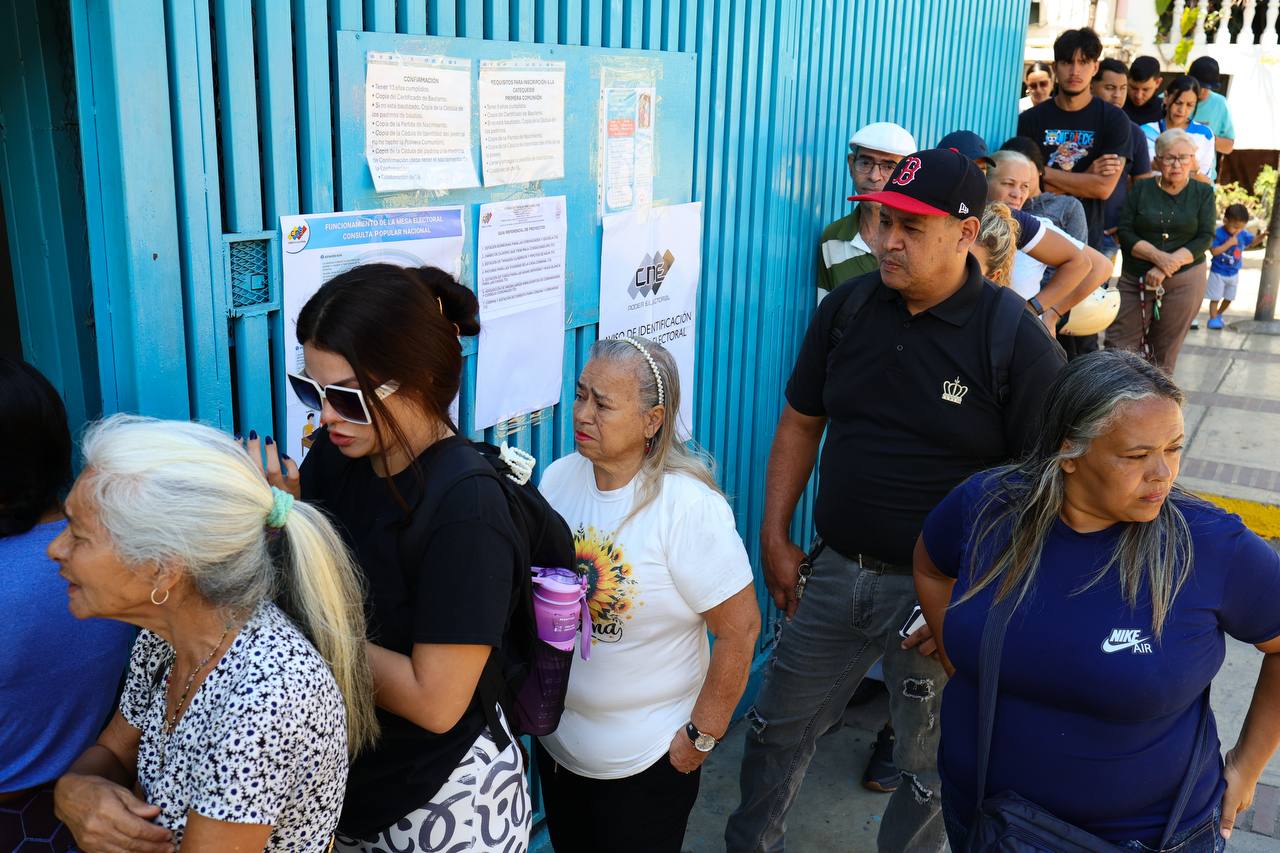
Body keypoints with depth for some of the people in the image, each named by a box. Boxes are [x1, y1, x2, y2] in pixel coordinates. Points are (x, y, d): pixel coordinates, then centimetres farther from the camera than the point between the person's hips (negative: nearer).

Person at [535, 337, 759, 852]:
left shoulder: (688, 507, -24)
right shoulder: (557, 478, -7)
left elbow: (740, 629, -19)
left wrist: (701, 738, -13)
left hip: (646, 760, -5)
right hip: (554, 738, 6)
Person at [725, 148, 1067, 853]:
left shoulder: (1015, 337, -14)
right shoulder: (847, 307, 0)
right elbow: (801, 422, 9)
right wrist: (775, 539, 5)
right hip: (834, 570, 5)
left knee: (927, 766, 14)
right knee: (777, 726, 18)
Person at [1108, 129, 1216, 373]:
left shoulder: (1203, 193, 5)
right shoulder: (1142, 189, 4)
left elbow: (1205, 238, -4)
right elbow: (1125, 233, -4)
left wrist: (1167, 267, -16)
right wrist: (1158, 257, -20)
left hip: (1184, 282, 0)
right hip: (1135, 280, 0)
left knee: (1163, 356, 4)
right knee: (1117, 352, -8)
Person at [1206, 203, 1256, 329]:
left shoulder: (1243, 233, -6)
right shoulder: (1218, 234, -22)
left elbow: (1251, 242, 12)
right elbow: (1213, 251, -27)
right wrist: (1229, 243, -30)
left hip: (1234, 273, 6)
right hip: (1218, 272, -6)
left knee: (1229, 298, 16)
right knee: (1215, 298, 1)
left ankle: (1218, 315, 34)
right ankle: (1213, 319, 11)